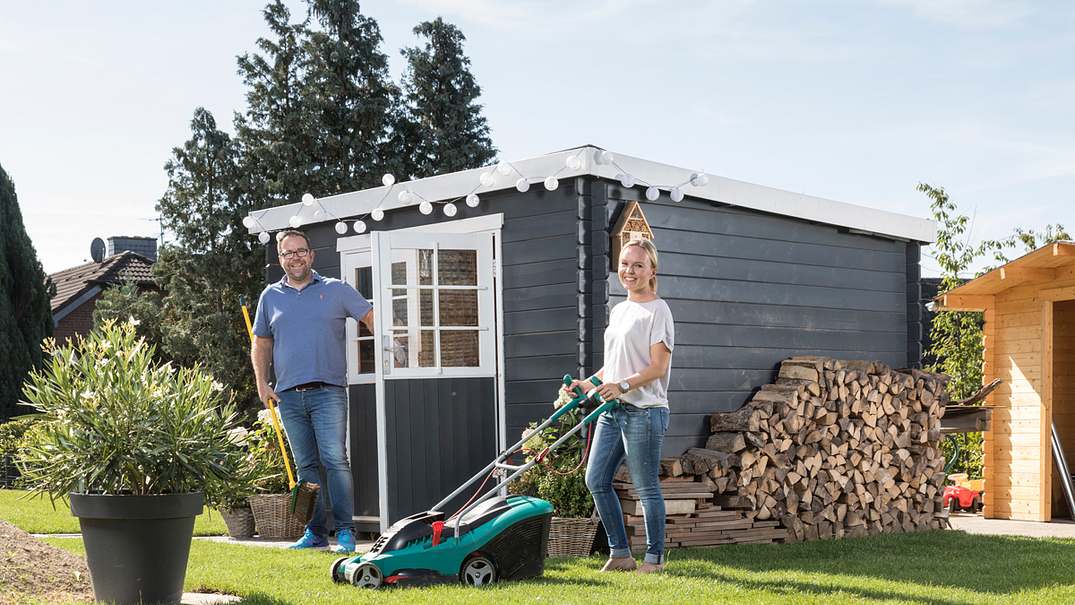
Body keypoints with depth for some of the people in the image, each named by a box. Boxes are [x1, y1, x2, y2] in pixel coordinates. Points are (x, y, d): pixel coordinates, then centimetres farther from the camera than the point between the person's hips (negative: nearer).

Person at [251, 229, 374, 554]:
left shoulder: (336, 290, 7)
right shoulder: (270, 297, 15)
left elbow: (372, 317, 7)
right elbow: (261, 344, 21)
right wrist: (262, 383, 10)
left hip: (327, 391, -3)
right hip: (289, 396, 3)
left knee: (335, 460, -11)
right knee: (306, 466, 7)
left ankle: (345, 531, -8)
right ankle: (315, 531, 12)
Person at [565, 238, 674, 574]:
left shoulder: (657, 310, -7)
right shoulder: (618, 311, 18)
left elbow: (658, 366, -14)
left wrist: (622, 386, -24)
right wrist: (590, 384, 10)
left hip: (644, 411, -9)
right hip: (613, 410, 9)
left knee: (646, 487, -3)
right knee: (596, 480, 6)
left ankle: (655, 557, 9)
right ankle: (620, 553, 16)